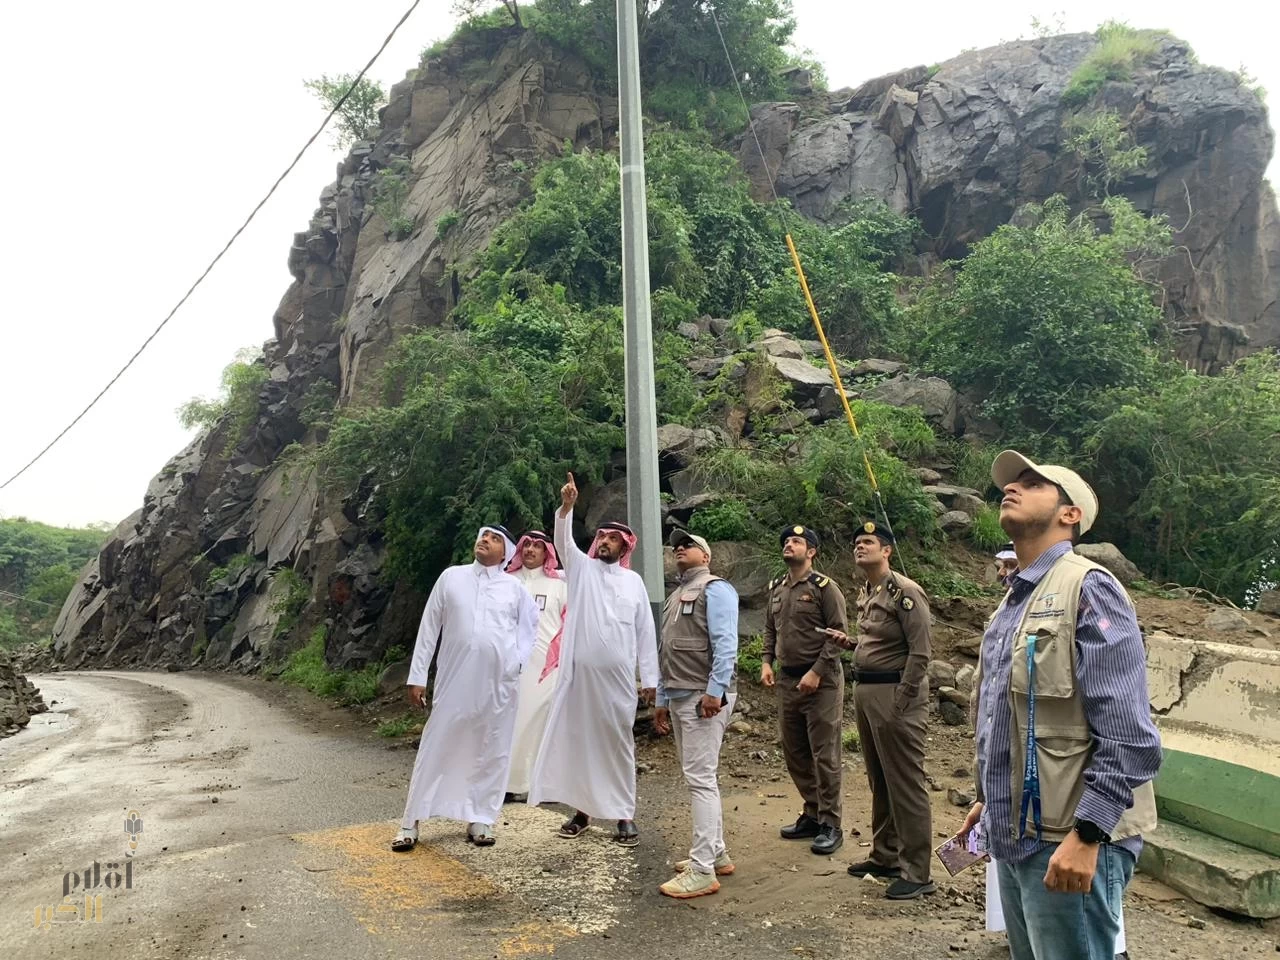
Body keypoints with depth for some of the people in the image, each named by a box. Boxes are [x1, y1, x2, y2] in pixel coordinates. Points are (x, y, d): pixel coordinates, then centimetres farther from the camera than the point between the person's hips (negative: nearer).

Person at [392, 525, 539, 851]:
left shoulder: (514, 587, 5)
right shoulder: (451, 577, 4)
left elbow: (530, 624, 16)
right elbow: (429, 628, 4)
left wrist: (518, 659, 2)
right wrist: (417, 676, 2)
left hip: (499, 682, 1)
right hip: (454, 680, -1)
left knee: (491, 752, 7)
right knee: (436, 748, 3)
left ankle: (480, 820, 21)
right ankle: (411, 822, 14)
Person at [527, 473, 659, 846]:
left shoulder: (634, 580, 8)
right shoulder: (582, 567, 7)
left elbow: (645, 631, 7)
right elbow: (563, 539, -11)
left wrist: (650, 677, 3)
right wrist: (567, 505, -28)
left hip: (618, 676, 0)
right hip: (580, 672, 0)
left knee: (618, 742, 6)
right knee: (577, 739, 6)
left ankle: (625, 814, 14)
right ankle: (581, 810, 19)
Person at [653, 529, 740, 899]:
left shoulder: (714, 588, -7)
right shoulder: (675, 596, 21)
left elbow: (725, 644, -17)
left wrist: (715, 691, -24)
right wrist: (662, 700, 20)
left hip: (704, 696, -9)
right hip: (678, 697, 9)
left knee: (701, 778, -8)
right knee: (699, 777, 14)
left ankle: (702, 871, -3)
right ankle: (716, 854, 25)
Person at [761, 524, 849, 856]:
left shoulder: (824, 587, -9)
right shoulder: (776, 589, 11)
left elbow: (838, 633, -12)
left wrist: (817, 672, -17)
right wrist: (766, 661, 5)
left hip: (821, 681, -7)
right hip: (787, 680, 7)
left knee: (824, 754, -1)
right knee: (794, 753, 13)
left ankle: (830, 825, 11)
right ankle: (812, 814, 28)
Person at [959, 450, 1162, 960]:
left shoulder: (1088, 589, -15)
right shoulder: (1014, 600, 12)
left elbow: (1128, 737, -21)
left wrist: (1084, 836, -24)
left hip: (1067, 841, -8)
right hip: (1014, 835, 8)